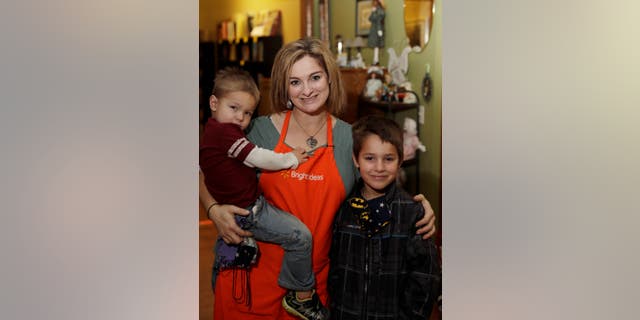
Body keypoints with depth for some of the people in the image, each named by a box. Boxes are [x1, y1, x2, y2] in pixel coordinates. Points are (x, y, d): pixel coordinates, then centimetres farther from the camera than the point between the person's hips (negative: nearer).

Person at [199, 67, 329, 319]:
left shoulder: (212, 131, 9)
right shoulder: (225, 132, -22)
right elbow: (260, 158, -23)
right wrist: (291, 158, -10)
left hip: (231, 207, 10)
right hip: (248, 212, -10)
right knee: (300, 236, -12)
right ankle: (303, 296, 1)